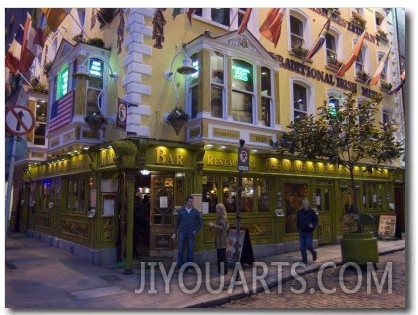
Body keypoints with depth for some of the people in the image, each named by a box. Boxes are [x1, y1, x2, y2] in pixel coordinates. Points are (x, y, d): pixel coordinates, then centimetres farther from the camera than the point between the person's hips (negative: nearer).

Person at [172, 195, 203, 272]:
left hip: (191, 234, 1)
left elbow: (200, 222, 7)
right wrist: (174, 232, 5)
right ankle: (179, 267, 8)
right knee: (180, 250, -1)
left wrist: (196, 230, -1)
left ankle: (188, 267, 15)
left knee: (190, 251, 4)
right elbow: (177, 222, 7)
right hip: (182, 233, 0)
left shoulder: (195, 211, 1)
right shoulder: (181, 211, 1)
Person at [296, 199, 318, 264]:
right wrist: (298, 228, 11)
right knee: (302, 247, 1)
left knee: (309, 246, -7)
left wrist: (313, 225, -21)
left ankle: (314, 253, 26)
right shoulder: (300, 212, 6)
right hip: (301, 232, 3)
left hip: (309, 232, -3)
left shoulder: (312, 211, -4)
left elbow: (316, 221, -3)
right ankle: (304, 260, 13)